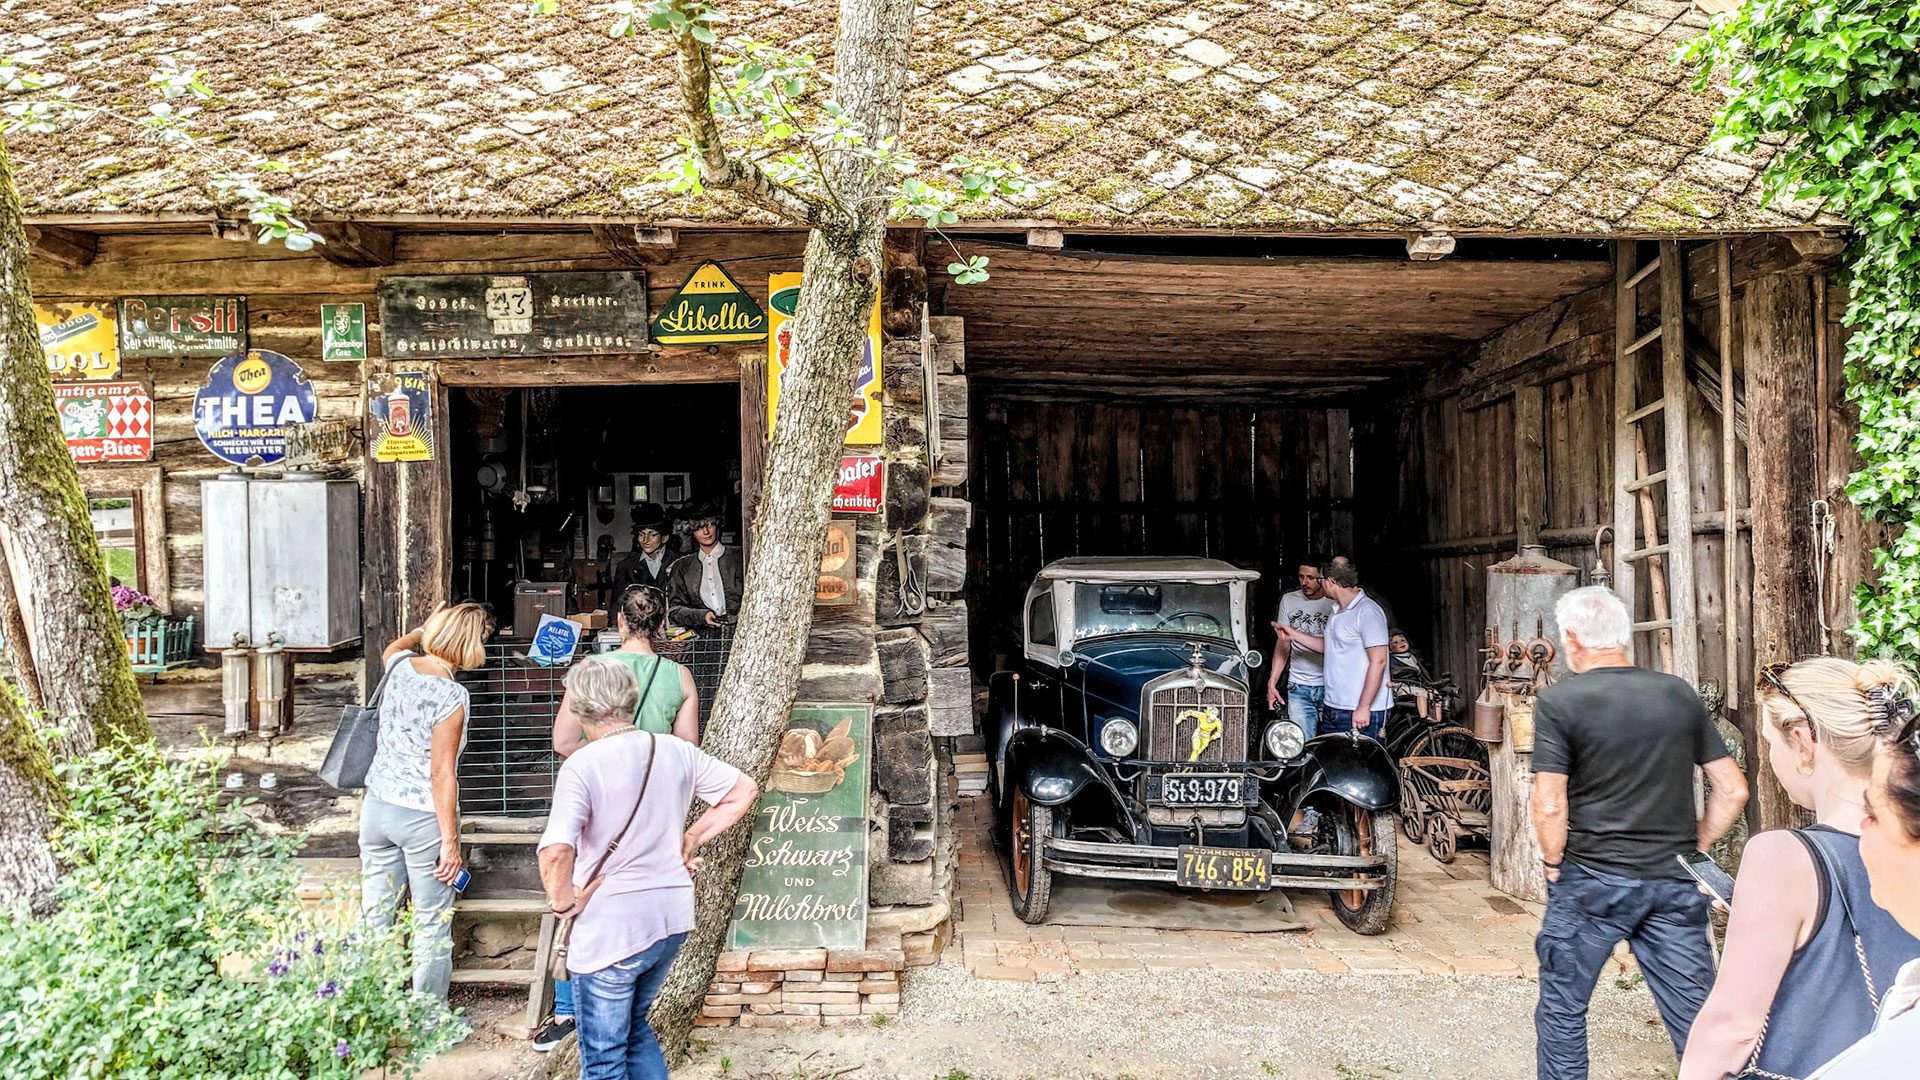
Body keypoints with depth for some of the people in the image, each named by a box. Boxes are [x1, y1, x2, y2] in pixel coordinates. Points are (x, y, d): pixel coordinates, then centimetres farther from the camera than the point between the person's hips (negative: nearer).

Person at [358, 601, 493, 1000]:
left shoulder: (399, 666, -2)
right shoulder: (451, 695, -21)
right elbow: (441, 774, -20)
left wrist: (424, 628, 44)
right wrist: (450, 842, -15)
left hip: (377, 806, 7)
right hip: (424, 817, -7)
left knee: (374, 914, 15)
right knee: (432, 924, 7)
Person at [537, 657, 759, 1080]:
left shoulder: (582, 765, -17)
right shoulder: (676, 751, -1)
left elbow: (555, 853, -29)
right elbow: (744, 791, 7)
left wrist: (563, 903, -11)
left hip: (611, 929, -6)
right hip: (673, 919, 6)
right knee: (634, 1027, 27)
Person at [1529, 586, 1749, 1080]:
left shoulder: (1559, 701, -10)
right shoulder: (1680, 695, 4)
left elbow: (1549, 806, -14)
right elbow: (1733, 790, 6)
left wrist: (1554, 863, 2)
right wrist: (1693, 851, 15)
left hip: (1591, 883, -4)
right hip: (1676, 886, 4)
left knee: (1562, 1008, 12)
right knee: (1697, 1019, 11)